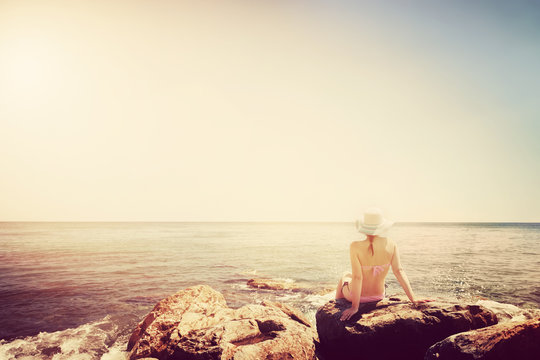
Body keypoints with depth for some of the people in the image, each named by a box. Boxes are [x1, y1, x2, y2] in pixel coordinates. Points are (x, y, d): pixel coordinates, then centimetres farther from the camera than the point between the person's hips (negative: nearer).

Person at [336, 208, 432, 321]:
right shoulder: (390, 245, -17)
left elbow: (357, 277, -27)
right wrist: (413, 299, -16)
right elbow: (399, 271, -20)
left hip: (357, 296, -3)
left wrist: (355, 307, -22)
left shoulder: (355, 246, -27)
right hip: (378, 296, 3)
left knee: (345, 276, 34)